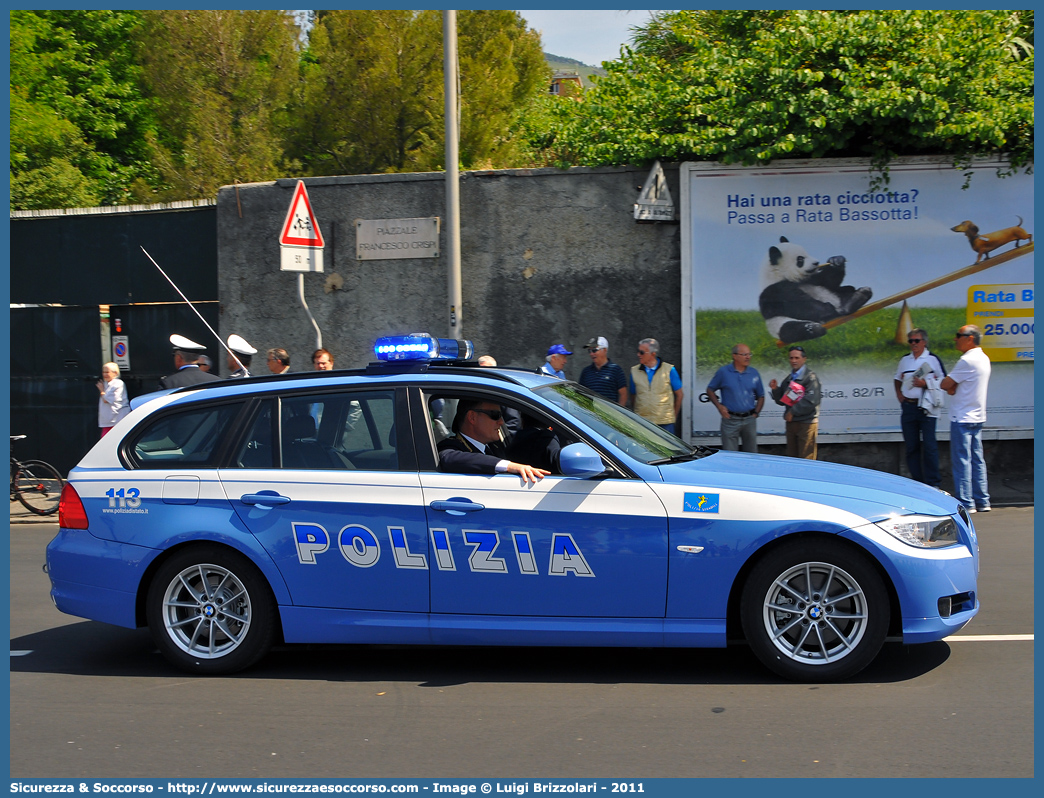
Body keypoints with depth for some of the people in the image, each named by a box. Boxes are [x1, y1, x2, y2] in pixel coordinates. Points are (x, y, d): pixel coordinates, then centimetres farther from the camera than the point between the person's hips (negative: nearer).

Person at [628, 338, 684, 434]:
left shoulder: (669, 370, 0)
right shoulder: (634, 371, 7)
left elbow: (679, 394, 8)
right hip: (641, 423, 2)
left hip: (665, 423, -2)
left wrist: (674, 415, 9)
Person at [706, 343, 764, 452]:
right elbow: (710, 390, 7)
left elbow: (760, 396, 16)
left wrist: (756, 413, 3)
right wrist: (719, 406, -6)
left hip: (749, 420, 3)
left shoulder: (754, 373, 8)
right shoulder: (723, 372, -1)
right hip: (730, 420, -3)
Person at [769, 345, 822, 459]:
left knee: (806, 459, -7)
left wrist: (793, 412, -13)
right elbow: (782, 401, 18)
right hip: (791, 423, 7)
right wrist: (775, 389, 0)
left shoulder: (811, 378, -7)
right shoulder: (788, 379, 17)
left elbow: (811, 401, -17)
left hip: (806, 423, -7)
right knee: (791, 457, 10)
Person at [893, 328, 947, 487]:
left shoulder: (933, 359, 1)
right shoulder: (904, 360, 15)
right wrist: (899, 393, 12)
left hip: (926, 408, -5)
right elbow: (898, 379, 29)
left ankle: (932, 483, -3)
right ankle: (917, 482, 14)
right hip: (908, 407, 5)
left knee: (929, 446, -8)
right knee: (911, 447, 6)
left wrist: (925, 383, -12)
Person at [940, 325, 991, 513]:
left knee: (961, 460, -4)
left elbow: (945, 385, -14)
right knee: (977, 459, 11)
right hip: (977, 417, 9)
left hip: (962, 418, -9)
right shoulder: (984, 358, 13)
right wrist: (953, 387, -4)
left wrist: (950, 383, 5)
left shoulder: (968, 360, -17)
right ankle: (982, 501, 14)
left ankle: (966, 503, -3)